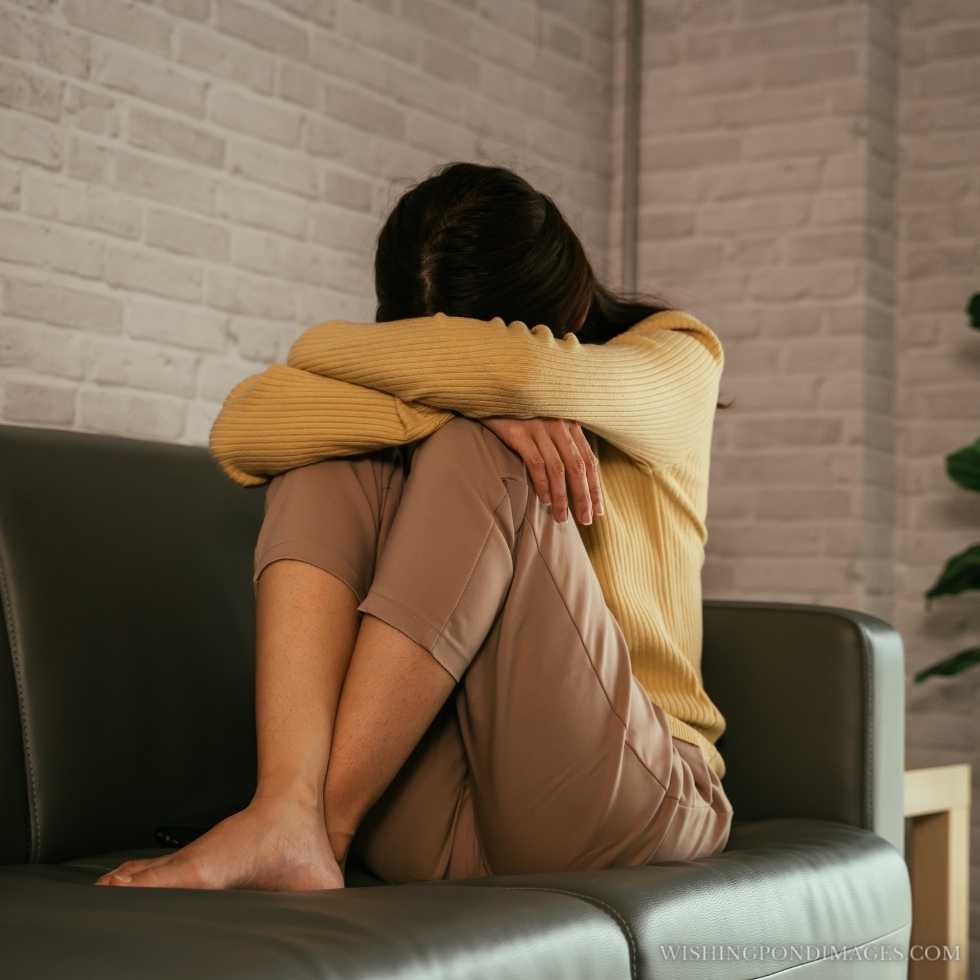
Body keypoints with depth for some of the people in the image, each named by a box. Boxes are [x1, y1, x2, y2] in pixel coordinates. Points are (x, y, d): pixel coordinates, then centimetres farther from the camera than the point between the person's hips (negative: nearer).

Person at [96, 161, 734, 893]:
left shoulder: (675, 354, 2)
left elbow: (526, 370, -22)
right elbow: (239, 432, -12)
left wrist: (329, 345, -7)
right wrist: (470, 403, -23)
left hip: (613, 807, -3)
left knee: (477, 458, -22)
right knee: (333, 456, -15)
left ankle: (326, 816, -28)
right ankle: (290, 813, -34)